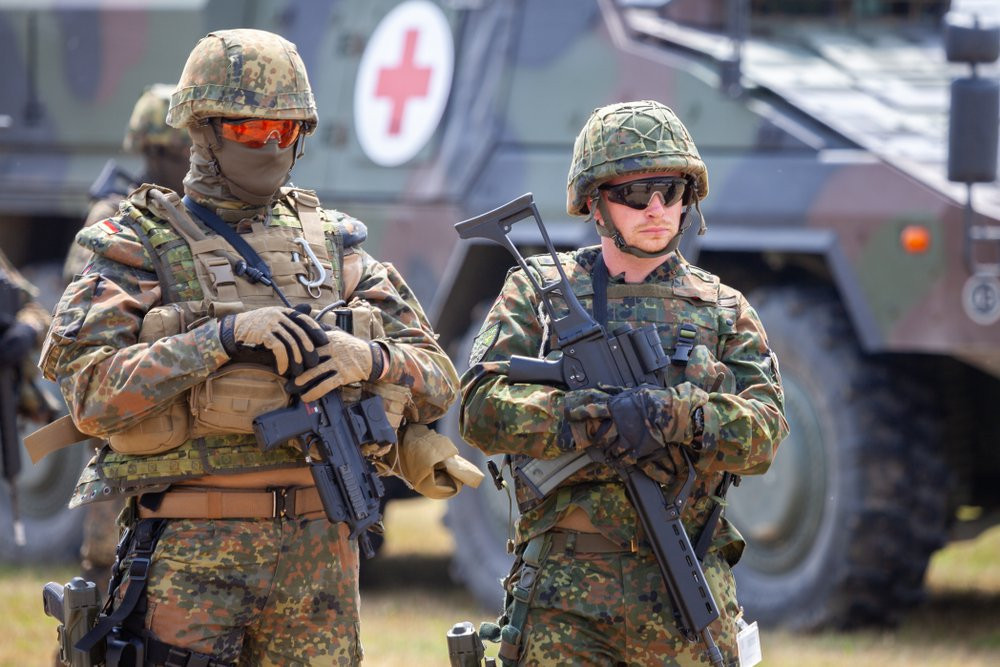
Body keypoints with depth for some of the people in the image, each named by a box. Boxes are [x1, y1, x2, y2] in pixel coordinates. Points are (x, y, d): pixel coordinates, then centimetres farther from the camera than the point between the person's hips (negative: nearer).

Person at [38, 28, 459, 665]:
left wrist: (370, 360, -11)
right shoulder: (140, 247, 1)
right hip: (191, 551, -4)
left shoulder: (332, 243, 14)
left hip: (318, 547, 4)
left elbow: (437, 381, 11)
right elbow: (91, 391, -13)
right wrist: (223, 338, -21)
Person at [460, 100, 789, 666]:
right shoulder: (538, 292, 8)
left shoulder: (724, 311, 12)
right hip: (563, 596, -2)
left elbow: (763, 434, -1)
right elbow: (483, 407, -6)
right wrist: (597, 418, -20)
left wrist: (681, 415, -21)